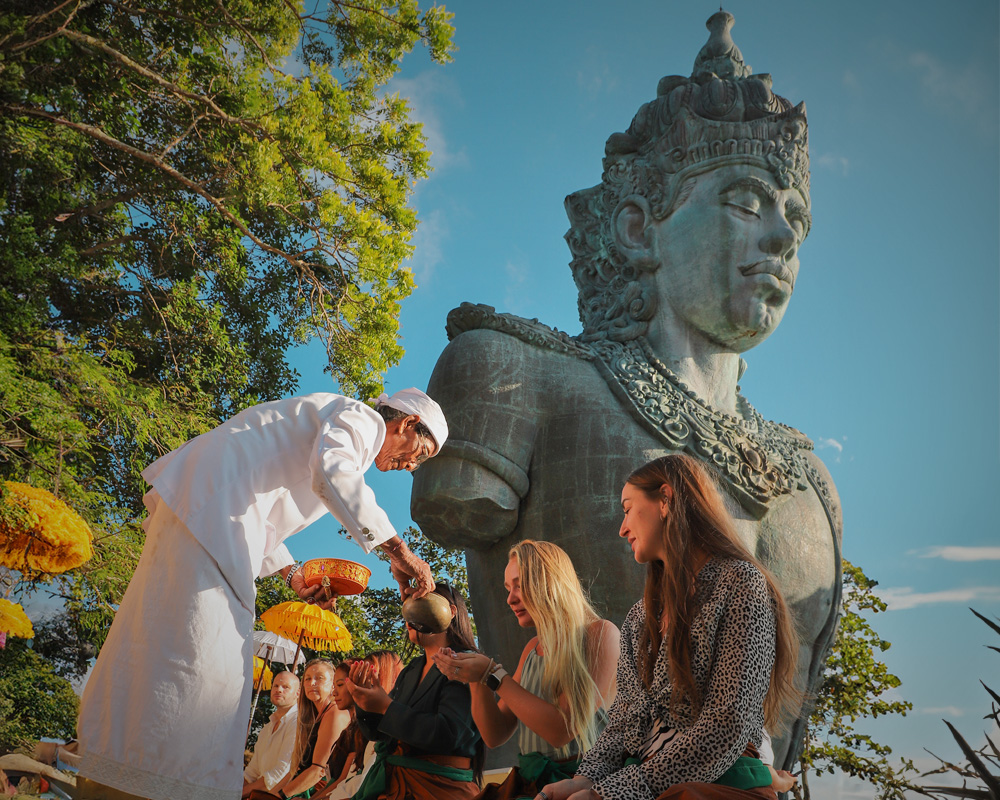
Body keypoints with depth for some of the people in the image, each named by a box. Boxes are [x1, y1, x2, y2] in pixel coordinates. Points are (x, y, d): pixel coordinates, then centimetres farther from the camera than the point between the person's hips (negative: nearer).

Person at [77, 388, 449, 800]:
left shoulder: (343, 425, 28)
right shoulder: (362, 419, -3)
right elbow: (333, 472, -27)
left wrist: (294, 575, 21)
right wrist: (397, 550, -27)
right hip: (211, 506, -11)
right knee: (195, 650, -14)